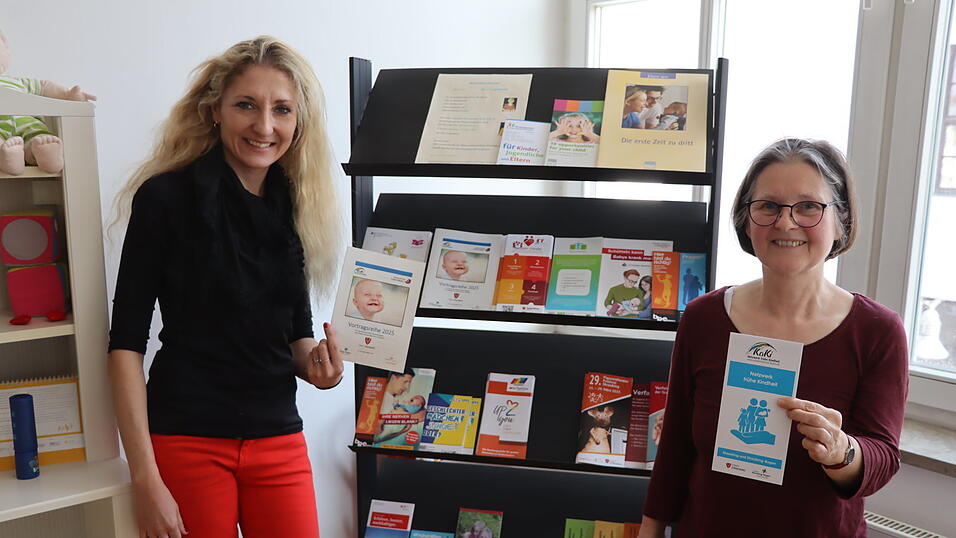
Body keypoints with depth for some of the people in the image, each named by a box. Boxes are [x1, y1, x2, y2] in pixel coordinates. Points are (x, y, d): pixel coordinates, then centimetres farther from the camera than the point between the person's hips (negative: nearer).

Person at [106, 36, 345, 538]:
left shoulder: (297, 208, 5)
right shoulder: (167, 197, -9)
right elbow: (126, 342, -10)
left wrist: (315, 363, -10)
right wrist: (146, 479, -13)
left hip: (279, 439, 4)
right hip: (187, 439, -4)